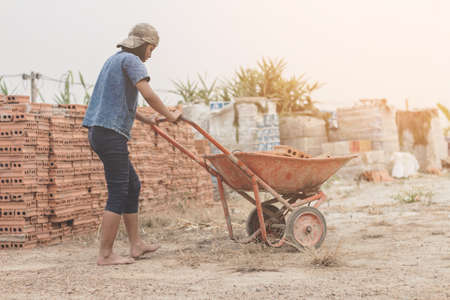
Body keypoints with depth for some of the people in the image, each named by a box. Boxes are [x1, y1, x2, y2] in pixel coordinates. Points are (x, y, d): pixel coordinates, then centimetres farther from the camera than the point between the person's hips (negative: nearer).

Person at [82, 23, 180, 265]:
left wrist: (146, 119, 43)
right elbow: (148, 95, -20)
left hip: (99, 132, 10)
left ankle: (136, 245, 20)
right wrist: (170, 116, -6)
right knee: (118, 194, -7)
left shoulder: (114, 60, 23)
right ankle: (105, 254, -4)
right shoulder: (131, 60, -7)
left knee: (132, 186, 16)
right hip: (111, 133, -10)